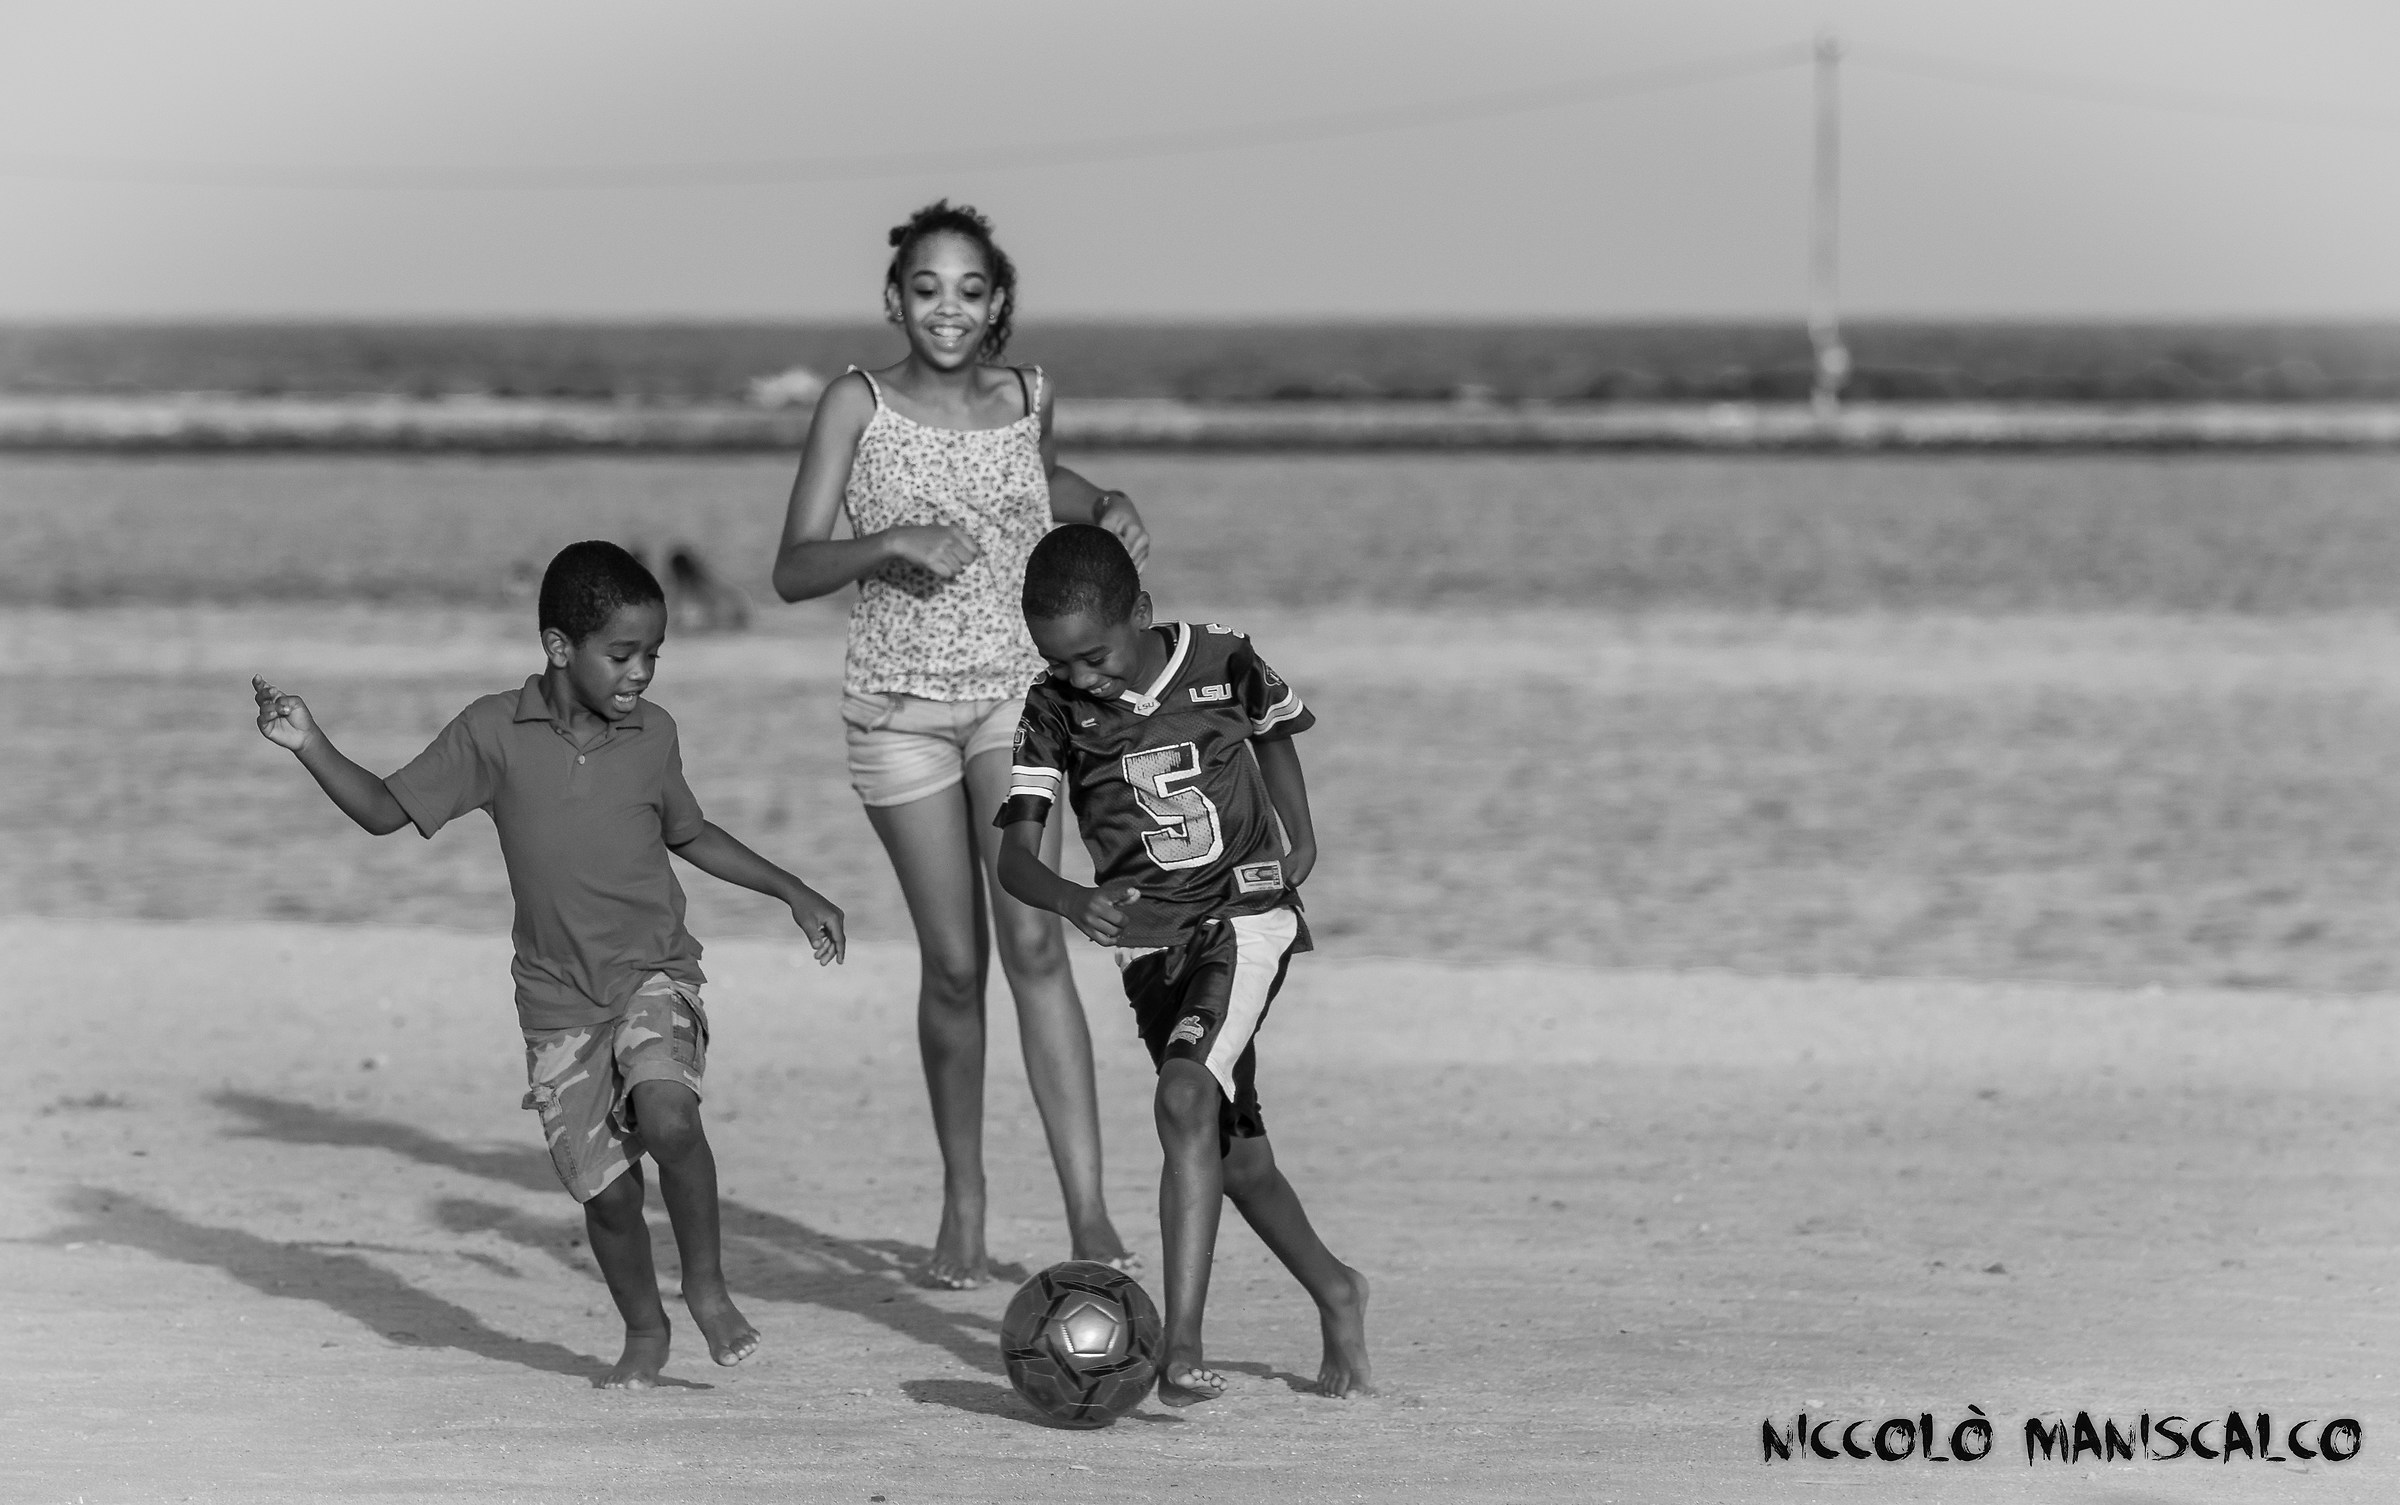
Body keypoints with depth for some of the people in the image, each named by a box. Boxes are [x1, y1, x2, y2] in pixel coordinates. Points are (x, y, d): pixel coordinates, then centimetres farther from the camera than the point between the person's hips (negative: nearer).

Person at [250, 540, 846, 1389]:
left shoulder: (652, 736, 1)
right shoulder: (495, 733, -6)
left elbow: (689, 835, 19)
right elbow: (387, 811, 0)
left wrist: (792, 892, 19)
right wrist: (311, 747, -13)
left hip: (654, 974, 0)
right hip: (559, 999, 0)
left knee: (667, 1116, -27)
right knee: (606, 1190, 1)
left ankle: (706, 1286, -6)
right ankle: (644, 1332, 27)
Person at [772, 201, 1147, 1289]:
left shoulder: (1026, 398, 3)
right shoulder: (859, 405, -6)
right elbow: (793, 572, -9)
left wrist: (1107, 508, 9)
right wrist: (893, 543, -25)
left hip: (1016, 690, 1)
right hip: (901, 705, -1)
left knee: (1033, 940, -15)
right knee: (953, 965, 3)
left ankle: (1088, 1216, -19)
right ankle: (962, 1207, 22)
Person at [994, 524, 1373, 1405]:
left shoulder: (1221, 664, -7)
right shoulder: (1055, 712, -6)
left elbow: (1274, 725, 16)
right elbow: (1014, 856, -13)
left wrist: (1300, 838, 8)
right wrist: (1071, 901, -33)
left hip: (1244, 913, -4)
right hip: (1150, 942, 4)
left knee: (1187, 1098, -27)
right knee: (1236, 1156, 11)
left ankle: (1181, 1348, -33)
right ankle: (1335, 1297, 38)